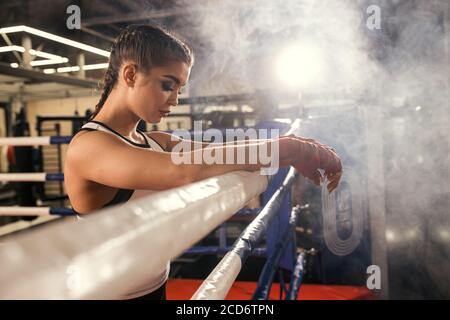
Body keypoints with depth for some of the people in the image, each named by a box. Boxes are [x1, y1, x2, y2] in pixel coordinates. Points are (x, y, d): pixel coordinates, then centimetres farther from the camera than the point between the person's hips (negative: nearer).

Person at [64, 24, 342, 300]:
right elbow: (189, 172, -36)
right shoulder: (87, 147, -23)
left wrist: (293, 149, -19)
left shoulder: (154, 142, 3)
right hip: (117, 291, -7)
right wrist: (288, 149, -30)